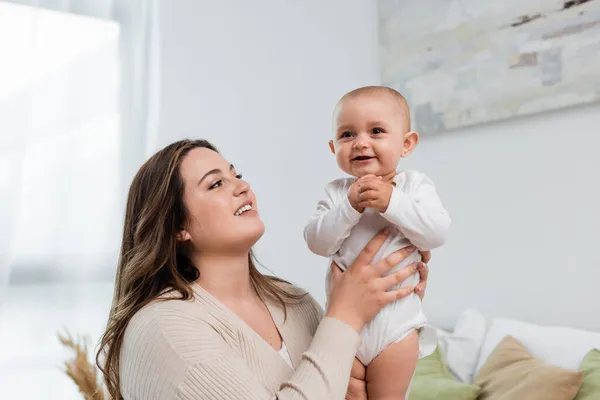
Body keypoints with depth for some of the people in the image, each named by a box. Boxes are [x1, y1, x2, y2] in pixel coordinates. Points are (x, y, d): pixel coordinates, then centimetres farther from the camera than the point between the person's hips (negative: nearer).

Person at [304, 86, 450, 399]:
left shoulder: (414, 185, -4)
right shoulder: (336, 192, -1)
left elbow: (436, 233, -17)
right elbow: (317, 242, -11)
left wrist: (391, 202, -25)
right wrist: (350, 206, -22)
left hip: (395, 317, -1)